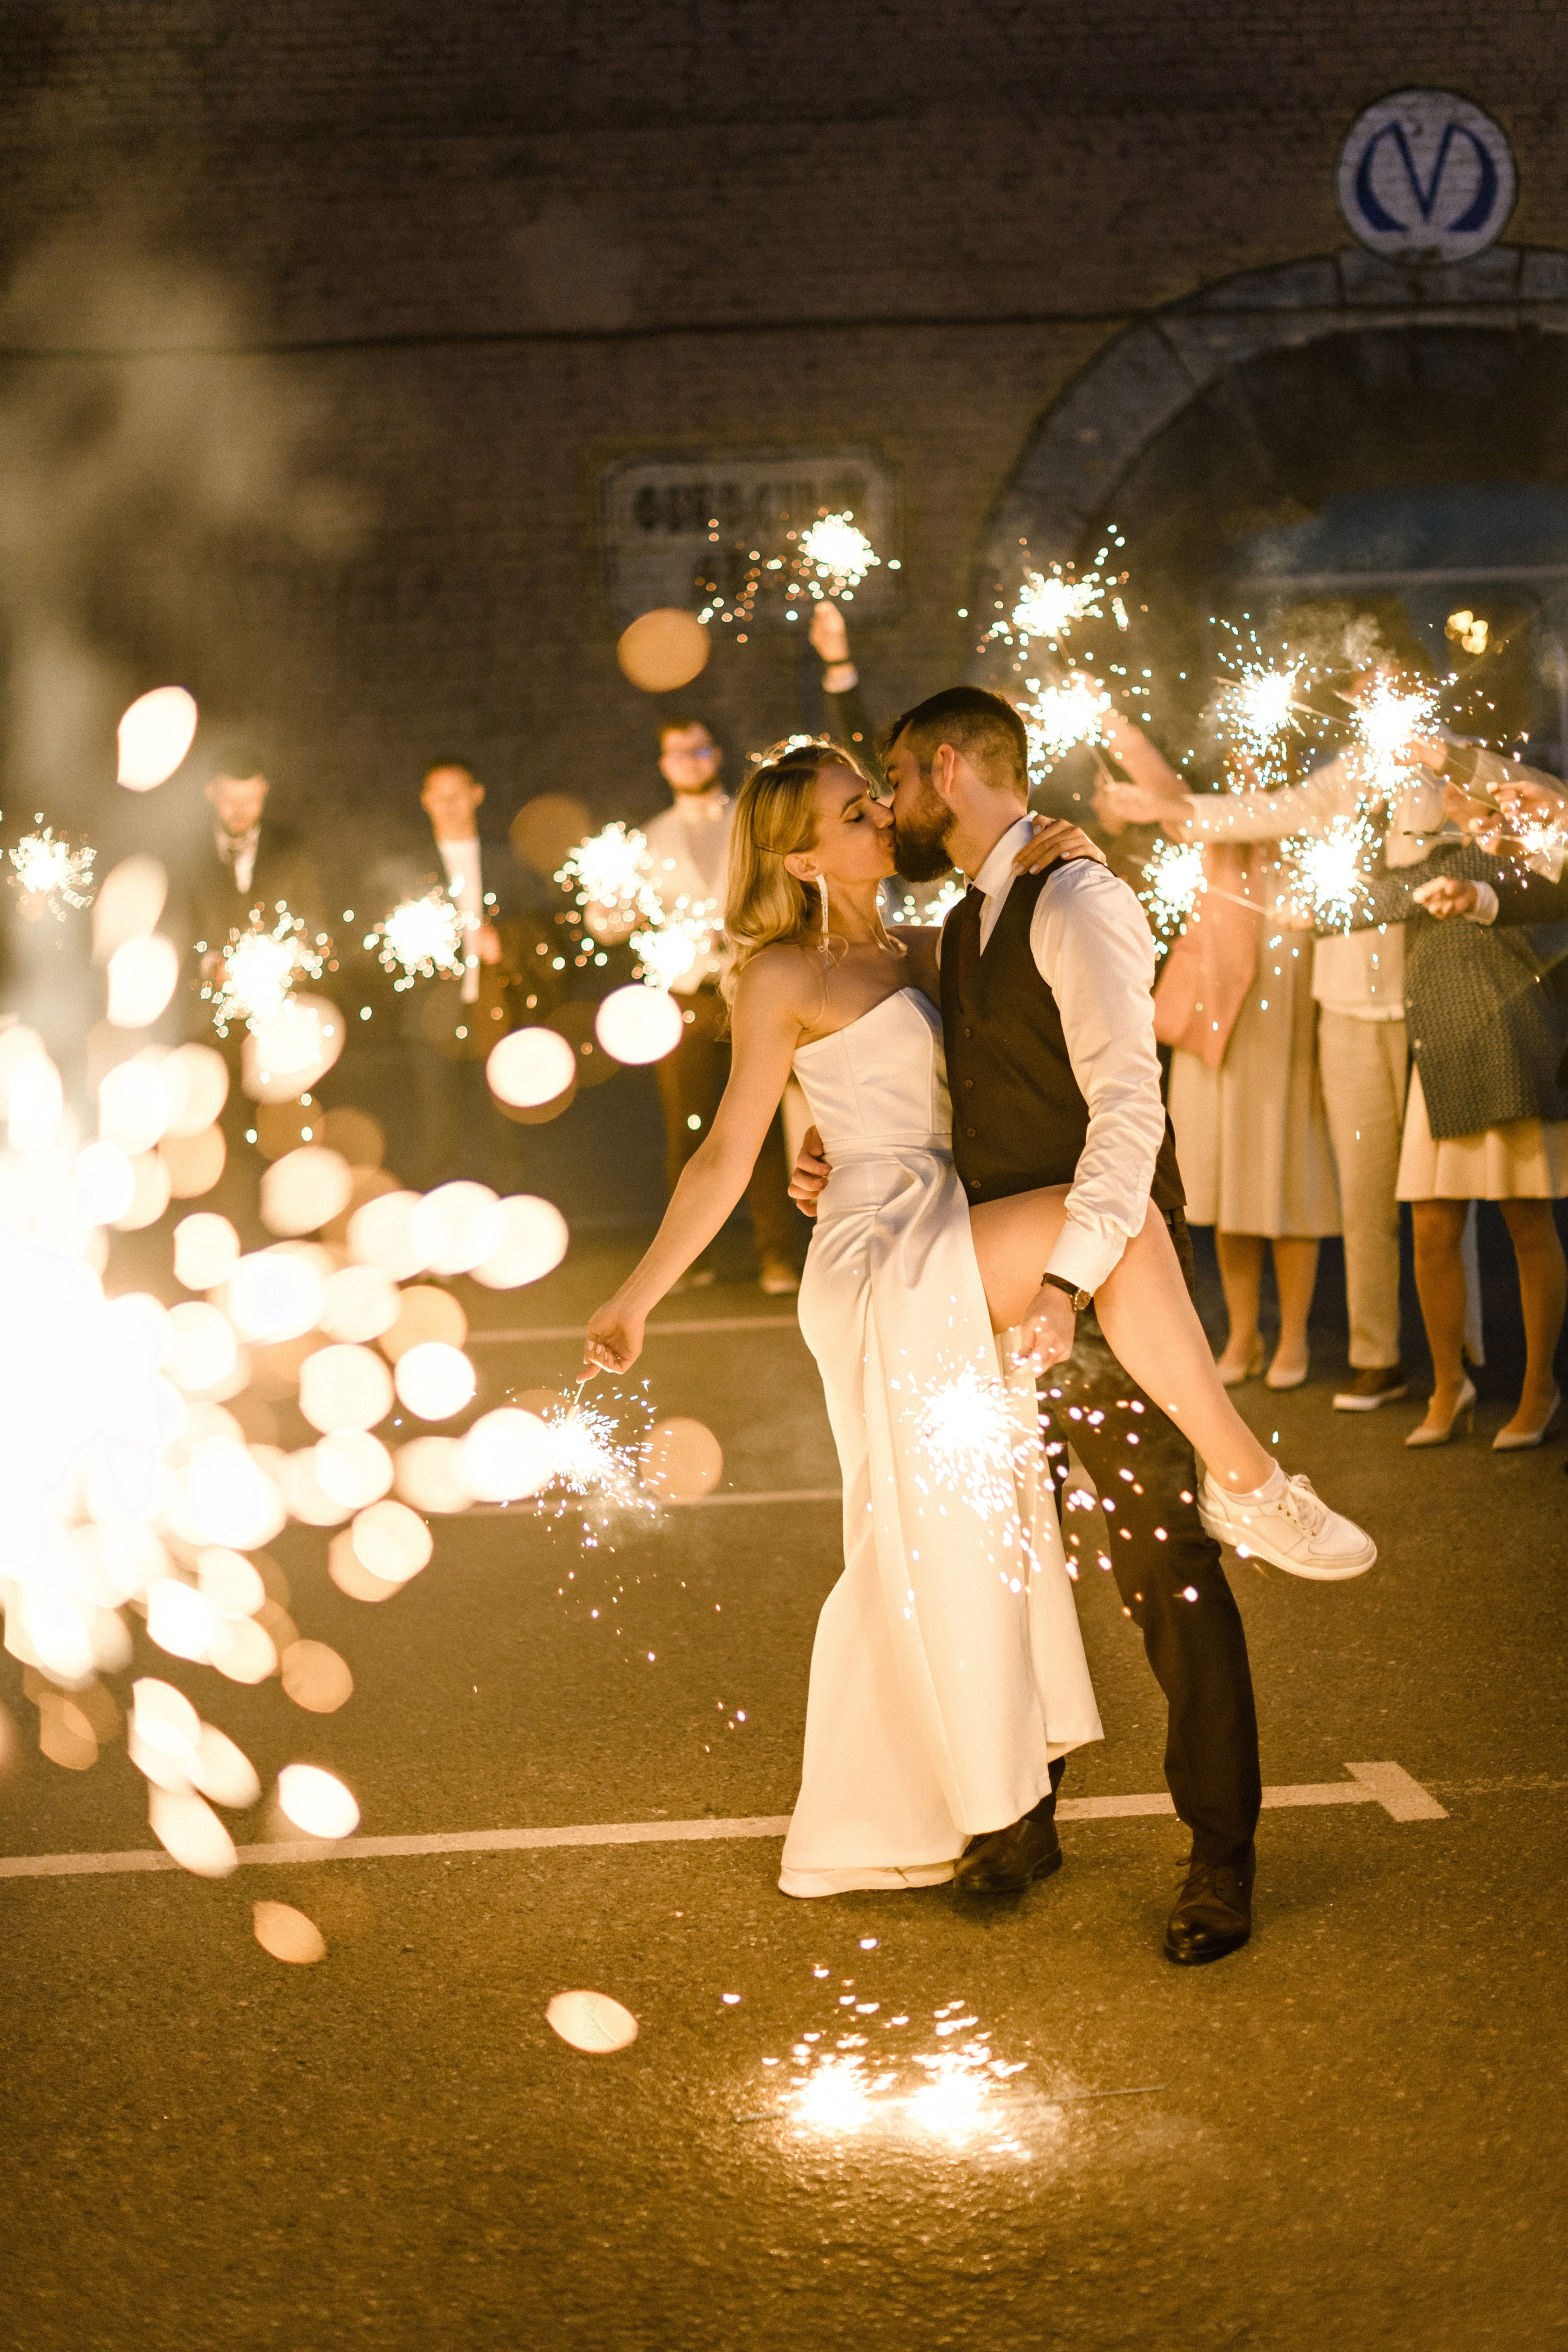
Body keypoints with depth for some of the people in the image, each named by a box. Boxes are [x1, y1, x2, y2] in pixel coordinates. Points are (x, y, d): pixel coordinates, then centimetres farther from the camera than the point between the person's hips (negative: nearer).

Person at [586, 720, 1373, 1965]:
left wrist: (1032, 836, 1)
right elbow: (728, 1156, -3)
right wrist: (640, 1293, -8)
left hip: (954, 1283, 8)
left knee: (924, 1559, 12)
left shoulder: (923, 953, 17)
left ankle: (872, 1828, 22)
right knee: (1113, 1214, -26)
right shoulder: (786, 977, -3)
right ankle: (1248, 1479, -18)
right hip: (887, 1269, -8)